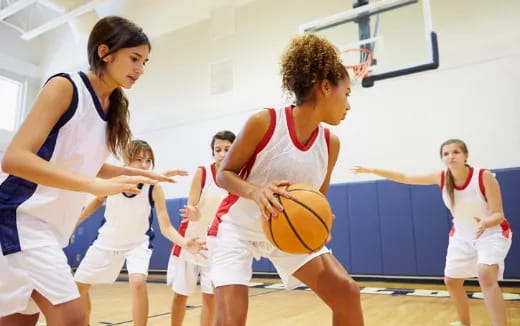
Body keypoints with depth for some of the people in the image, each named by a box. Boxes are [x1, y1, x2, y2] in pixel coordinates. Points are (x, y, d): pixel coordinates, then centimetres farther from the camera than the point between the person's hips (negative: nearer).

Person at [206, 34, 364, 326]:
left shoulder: (331, 143, -7)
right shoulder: (265, 122, -22)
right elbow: (224, 174, -13)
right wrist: (255, 191, -34)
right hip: (237, 228, -4)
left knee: (347, 291, -4)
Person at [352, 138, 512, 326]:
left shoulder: (485, 177, -26)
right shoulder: (441, 178, -14)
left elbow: (498, 214, -24)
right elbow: (405, 178, -8)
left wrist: (485, 223, -48)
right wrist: (371, 170, -11)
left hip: (492, 233, -5)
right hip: (462, 235, 5)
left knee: (485, 275, -30)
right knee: (451, 281, 12)